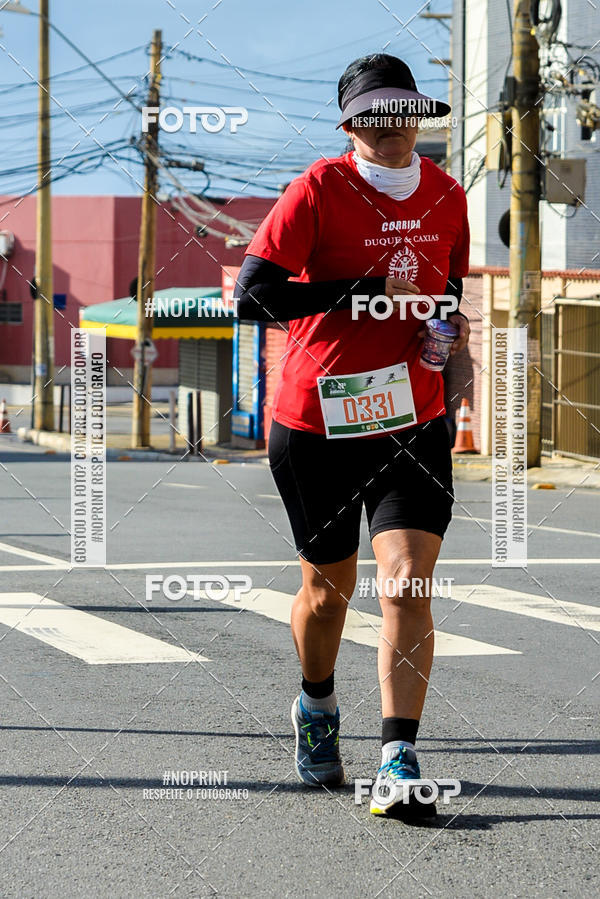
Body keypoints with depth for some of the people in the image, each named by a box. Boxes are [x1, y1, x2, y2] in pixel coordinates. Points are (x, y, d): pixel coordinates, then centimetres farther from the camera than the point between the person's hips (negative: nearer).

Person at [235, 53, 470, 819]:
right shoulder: (319, 190, -10)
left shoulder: (446, 196, 5)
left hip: (413, 423, 2)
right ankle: (317, 707, 44)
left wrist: (452, 322, 0)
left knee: (408, 587, -13)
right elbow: (252, 295, -18)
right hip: (315, 423, -2)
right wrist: (369, 293, -19)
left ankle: (398, 764, -13)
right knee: (328, 587, 14)